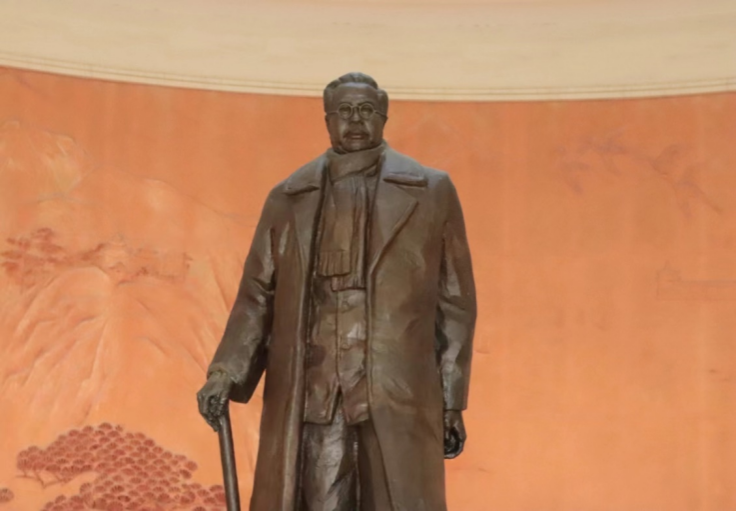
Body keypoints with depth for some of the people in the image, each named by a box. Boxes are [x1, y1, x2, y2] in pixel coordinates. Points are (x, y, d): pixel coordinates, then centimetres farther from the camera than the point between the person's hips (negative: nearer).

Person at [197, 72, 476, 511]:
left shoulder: (431, 192, 8)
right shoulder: (288, 199, 12)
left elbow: (455, 303, 8)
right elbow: (257, 296, 10)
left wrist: (452, 402, 6)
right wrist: (225, 374, -5)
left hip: (400, 399, -1)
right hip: (310, 399, 1)